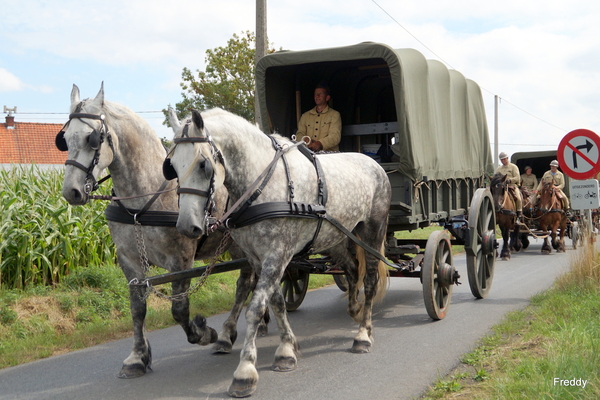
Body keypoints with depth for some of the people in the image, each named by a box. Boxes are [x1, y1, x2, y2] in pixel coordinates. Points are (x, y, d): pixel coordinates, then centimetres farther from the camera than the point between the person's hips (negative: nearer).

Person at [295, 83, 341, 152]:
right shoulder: (305, 116, 21)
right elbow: (299, 134, 11)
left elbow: (335, 136, -6)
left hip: (328, 153, -3)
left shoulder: (334, 115, 8)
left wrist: (320, 144, -26)